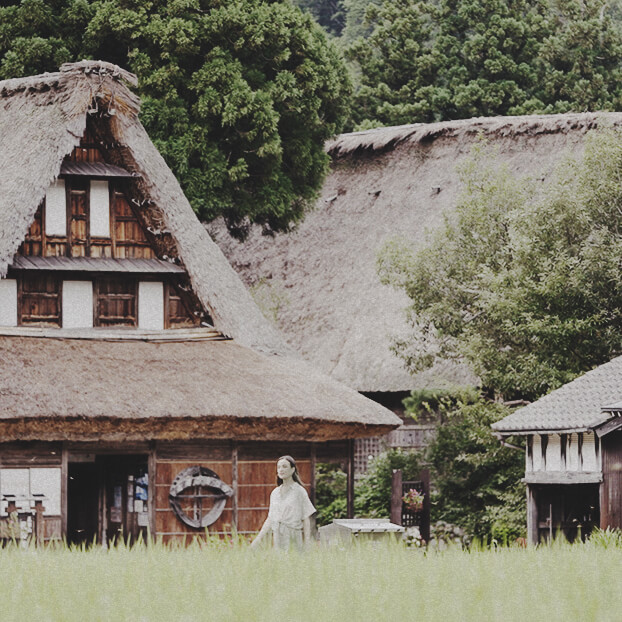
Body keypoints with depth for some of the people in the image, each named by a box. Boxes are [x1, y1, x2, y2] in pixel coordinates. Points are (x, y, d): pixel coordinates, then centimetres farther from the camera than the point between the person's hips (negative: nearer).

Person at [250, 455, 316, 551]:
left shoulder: (299, 491, -2)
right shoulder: (275, 493, 13)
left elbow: (306, 520, -3)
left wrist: (307, 545, -8)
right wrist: (258, 539, 10)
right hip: (278, 538, 4)